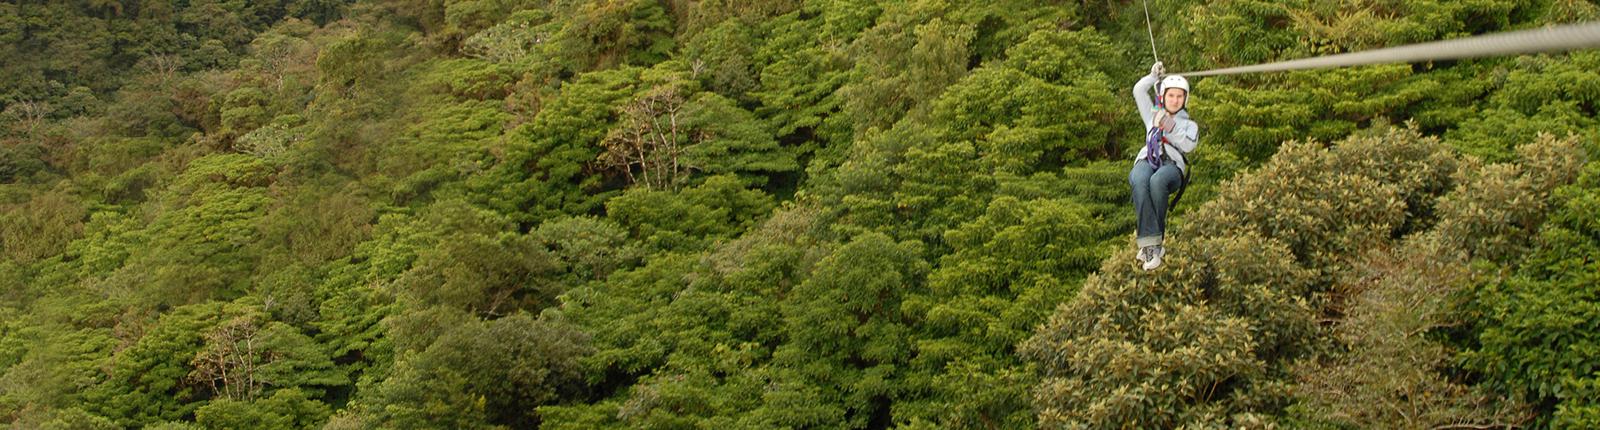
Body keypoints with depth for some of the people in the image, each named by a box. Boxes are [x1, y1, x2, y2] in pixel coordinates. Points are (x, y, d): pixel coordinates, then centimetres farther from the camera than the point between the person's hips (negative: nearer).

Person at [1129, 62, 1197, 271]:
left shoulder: (1189, 125, 27)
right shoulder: (1153, 115, 35)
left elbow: (1188, 145, 5)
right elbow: (1138, 91, 32)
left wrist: (1171, 128, -6)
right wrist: (1154, 76, 31)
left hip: (1172, 165, -1)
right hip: (1146, 161, 1)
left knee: (1157, 181, -40)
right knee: (1139, 182, -39)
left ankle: (1148, 240, -36)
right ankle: (1151, 241, -47)